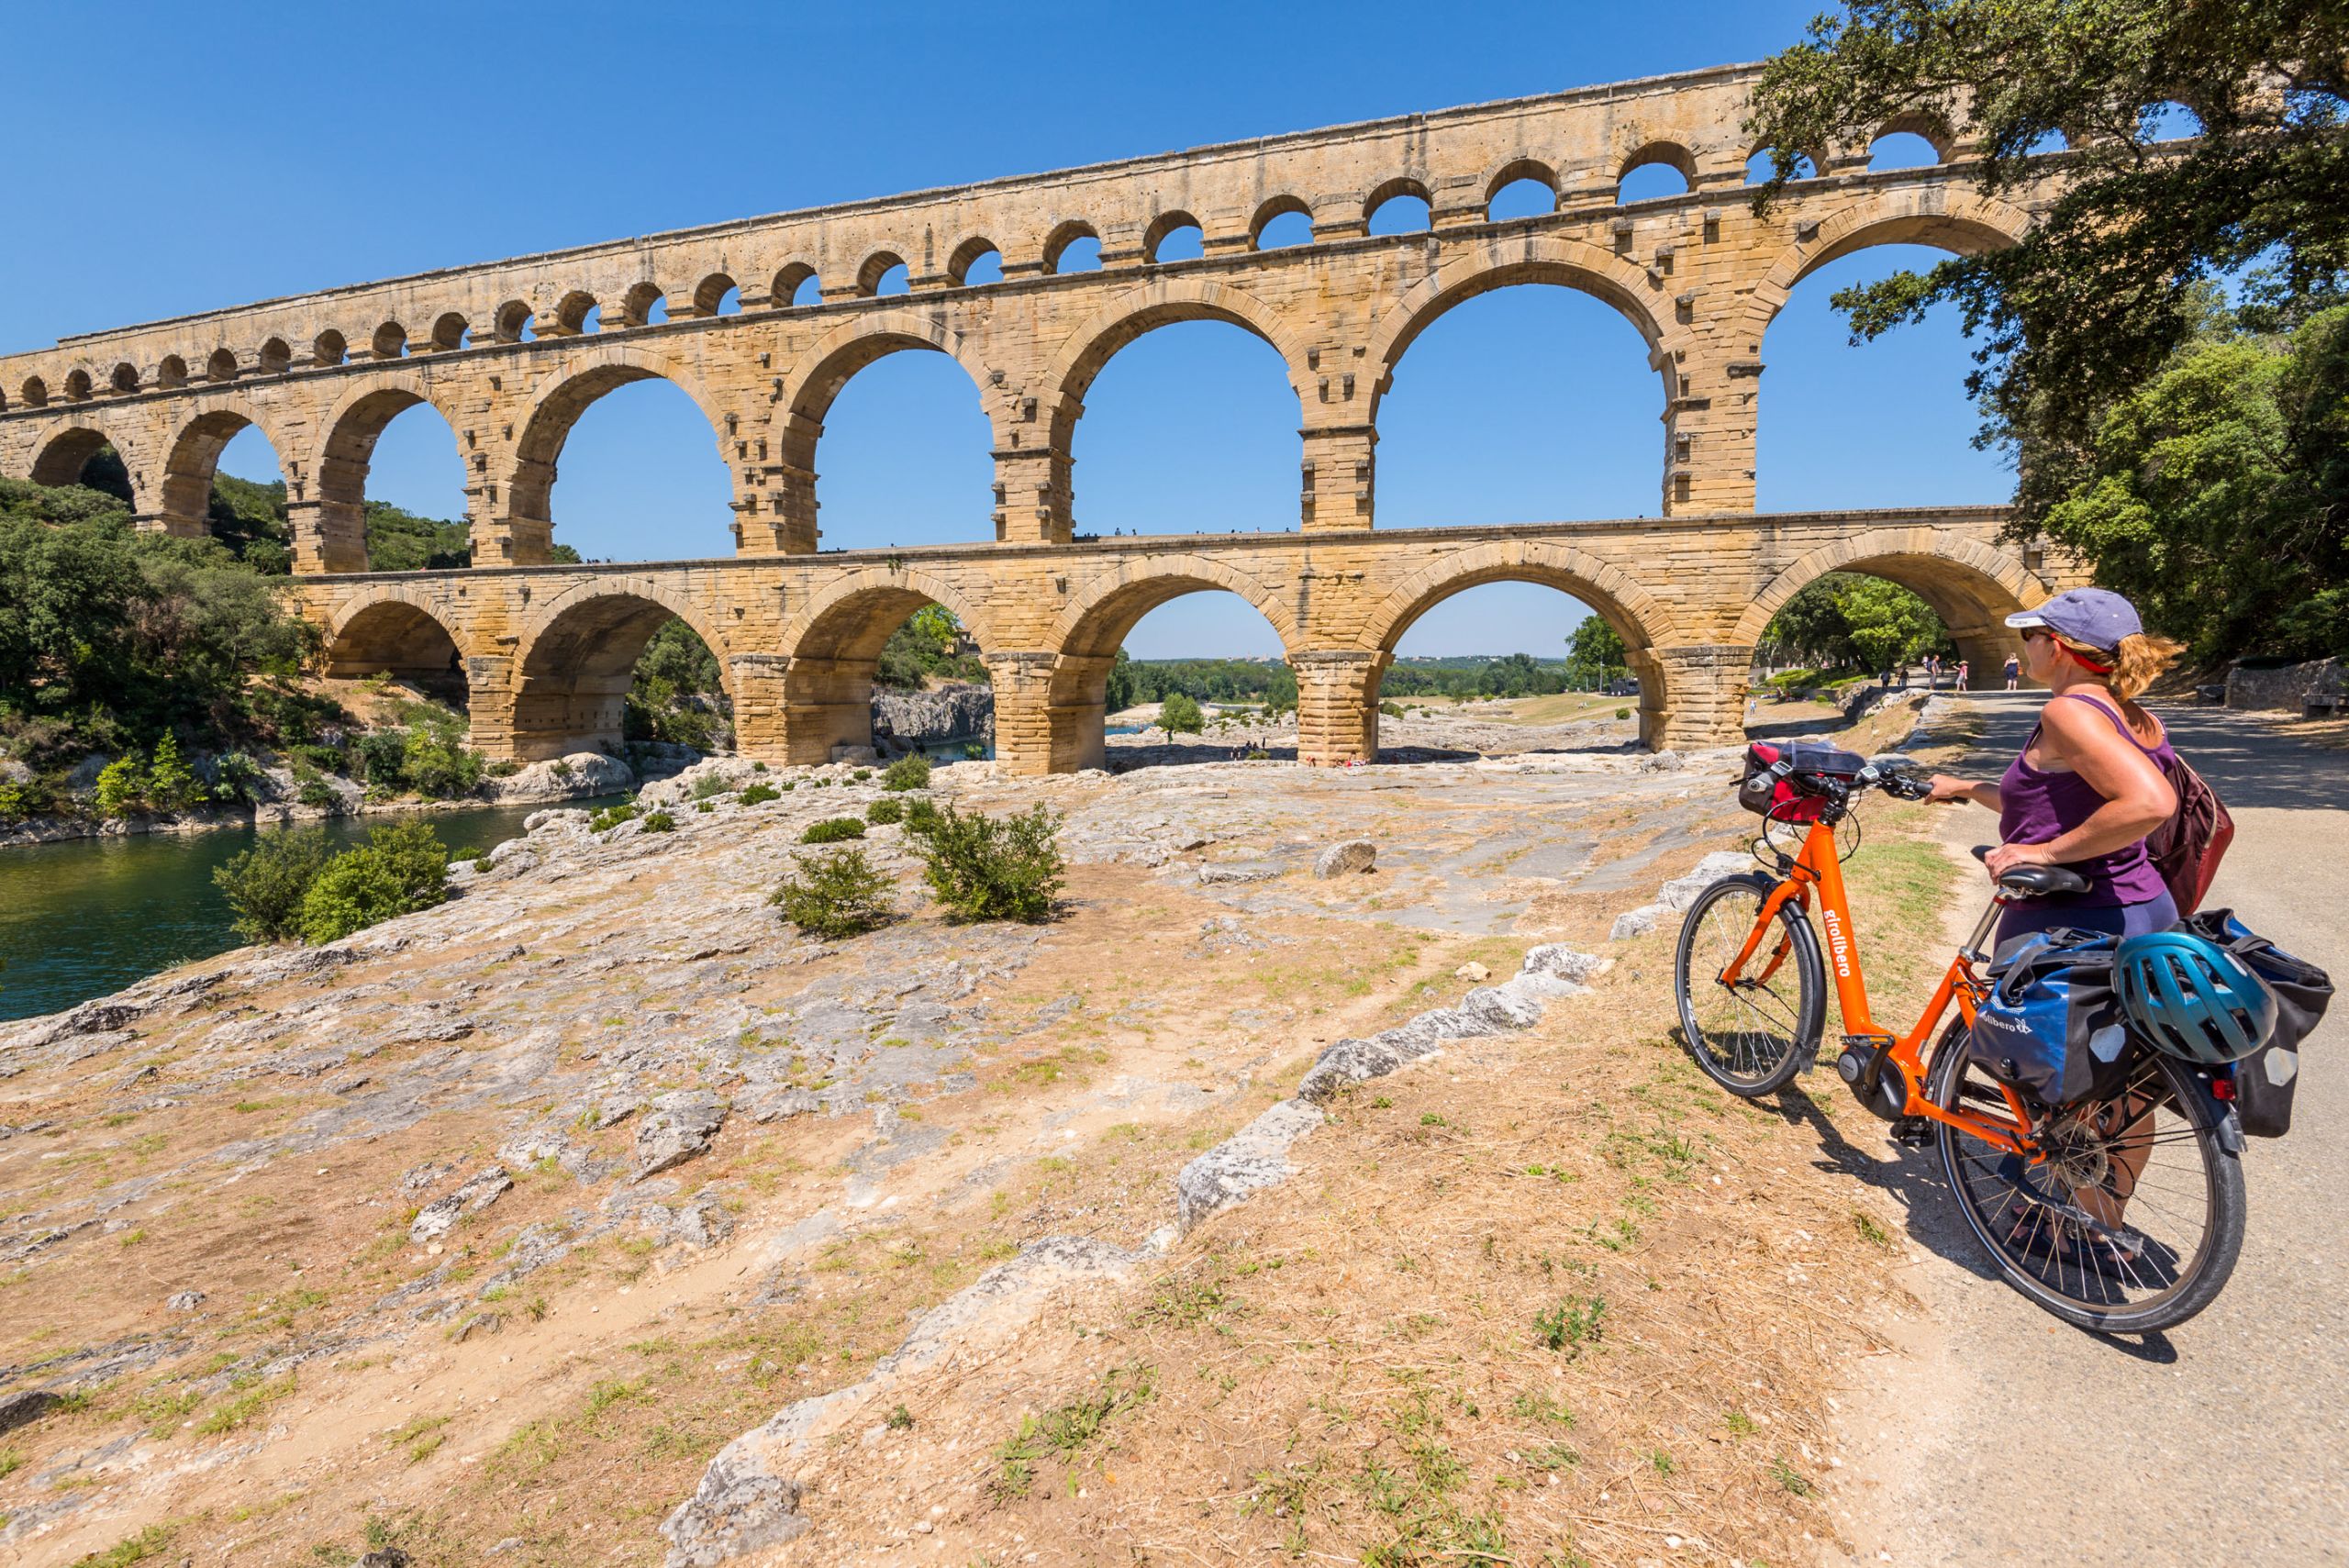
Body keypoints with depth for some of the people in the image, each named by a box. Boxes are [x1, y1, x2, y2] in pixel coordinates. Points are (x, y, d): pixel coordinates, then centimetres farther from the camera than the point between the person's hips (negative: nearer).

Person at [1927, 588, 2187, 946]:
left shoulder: (2067, 711, -19)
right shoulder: (2141, 722, 10)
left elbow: (2151, 802, -31)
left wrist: (2045, 852, -24)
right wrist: (1964, 788, 28)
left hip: (2067, 926, -9)